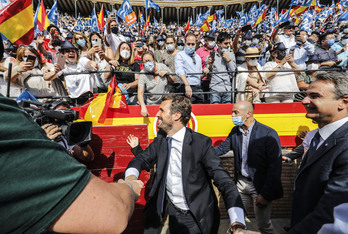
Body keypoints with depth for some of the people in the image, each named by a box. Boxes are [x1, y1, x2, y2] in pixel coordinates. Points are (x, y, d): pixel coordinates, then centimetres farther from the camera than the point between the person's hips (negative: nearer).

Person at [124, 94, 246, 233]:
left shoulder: (201, 143, -21)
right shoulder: (161, 139, -5)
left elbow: (224, 181, -23)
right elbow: (141, 160, 1)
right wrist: (131, 177, -21)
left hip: (198, 218, -4)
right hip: (173, 213, 5)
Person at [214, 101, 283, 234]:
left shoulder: (268, 134, -18)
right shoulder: (235, 131, 0)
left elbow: (275, 167, -18)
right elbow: (223, 148, 8)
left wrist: (265, 194, -17)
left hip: (259, 186, -4)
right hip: (241, 183, 5)